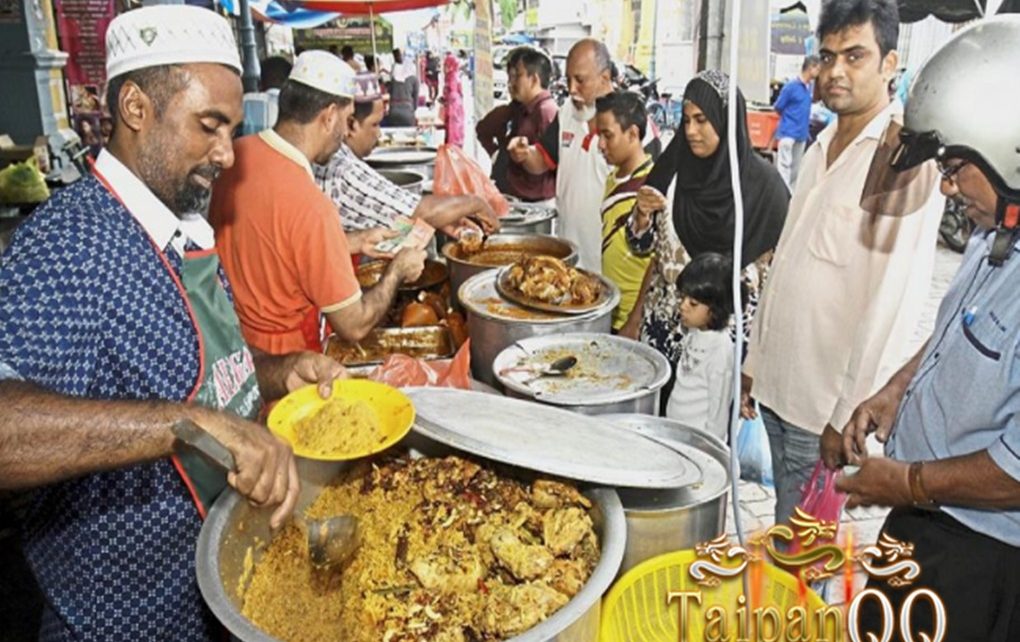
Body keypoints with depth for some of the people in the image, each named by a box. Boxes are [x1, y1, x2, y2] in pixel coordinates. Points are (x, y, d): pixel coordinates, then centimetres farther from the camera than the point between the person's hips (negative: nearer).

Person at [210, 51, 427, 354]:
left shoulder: (238, 153, -6)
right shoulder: (309, 206, -30)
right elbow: (354, 326, -20)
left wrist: (355, 243, 12)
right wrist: (397, 270, -6)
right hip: (283, 361, -8)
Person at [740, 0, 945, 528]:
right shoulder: (822, 147, 10)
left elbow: (891, 302, -18)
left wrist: (849, 414, -17)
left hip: (828, 403, -7)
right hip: (778, 381, 7)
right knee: (786, 521, 19)